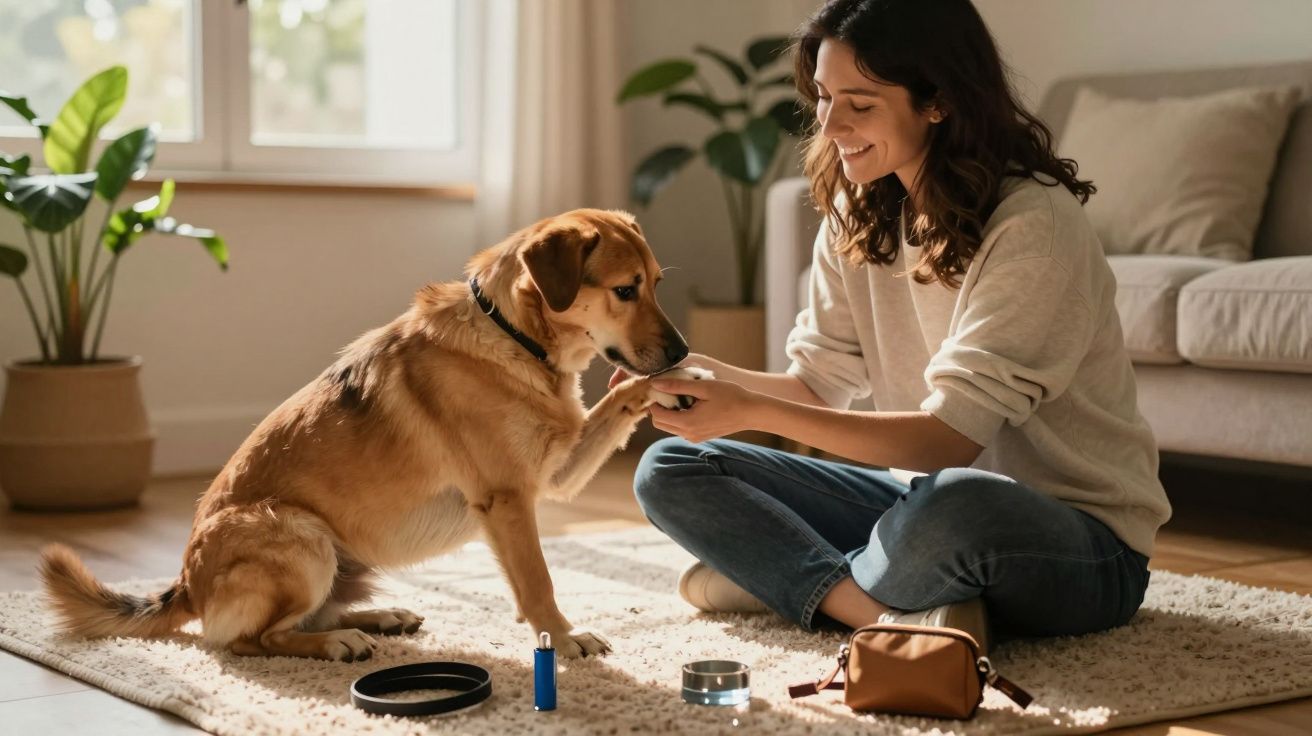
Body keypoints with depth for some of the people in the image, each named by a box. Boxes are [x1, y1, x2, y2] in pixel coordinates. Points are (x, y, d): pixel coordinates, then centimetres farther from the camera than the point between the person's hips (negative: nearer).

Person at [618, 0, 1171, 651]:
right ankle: (895, 614, -20)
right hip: (922, 495, 7)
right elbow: (818, 385, 2)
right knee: (671, 469, -3)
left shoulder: (1032, 224, -21)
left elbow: (950, 438, -26)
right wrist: (705, 376, -18)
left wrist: (753, 411, -32)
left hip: (1082, 545, -7)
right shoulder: (856, 213, 2)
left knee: (951, 505, -42)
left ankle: (781, 578, -10)